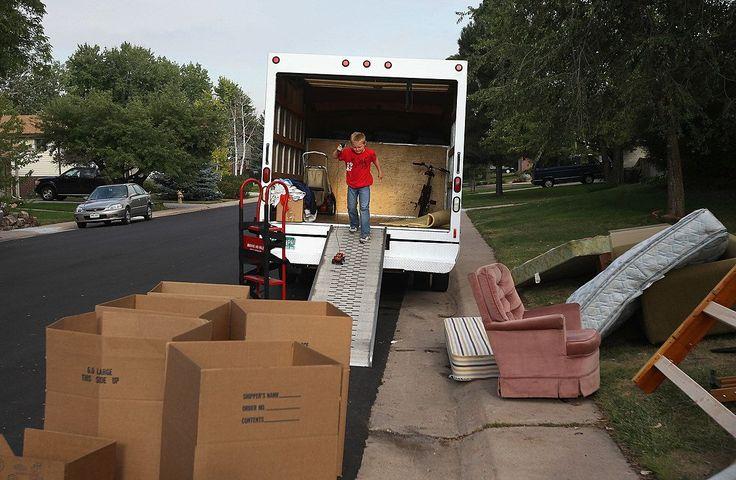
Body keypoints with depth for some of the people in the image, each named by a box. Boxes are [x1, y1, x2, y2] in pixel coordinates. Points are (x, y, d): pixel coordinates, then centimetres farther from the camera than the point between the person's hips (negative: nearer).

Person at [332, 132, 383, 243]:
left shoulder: (370, 153, -13)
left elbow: (375, 160, 8)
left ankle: (365, 233, -7)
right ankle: (354, 225, 40)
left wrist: (380, 171, 19)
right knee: (351, 208, 12)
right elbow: (334, 157, -2)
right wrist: (337, 150, -23)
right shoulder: (347, 152, -12)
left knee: (364, 208, -9)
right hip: (352, 185, 2)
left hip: (364, 185, -2)